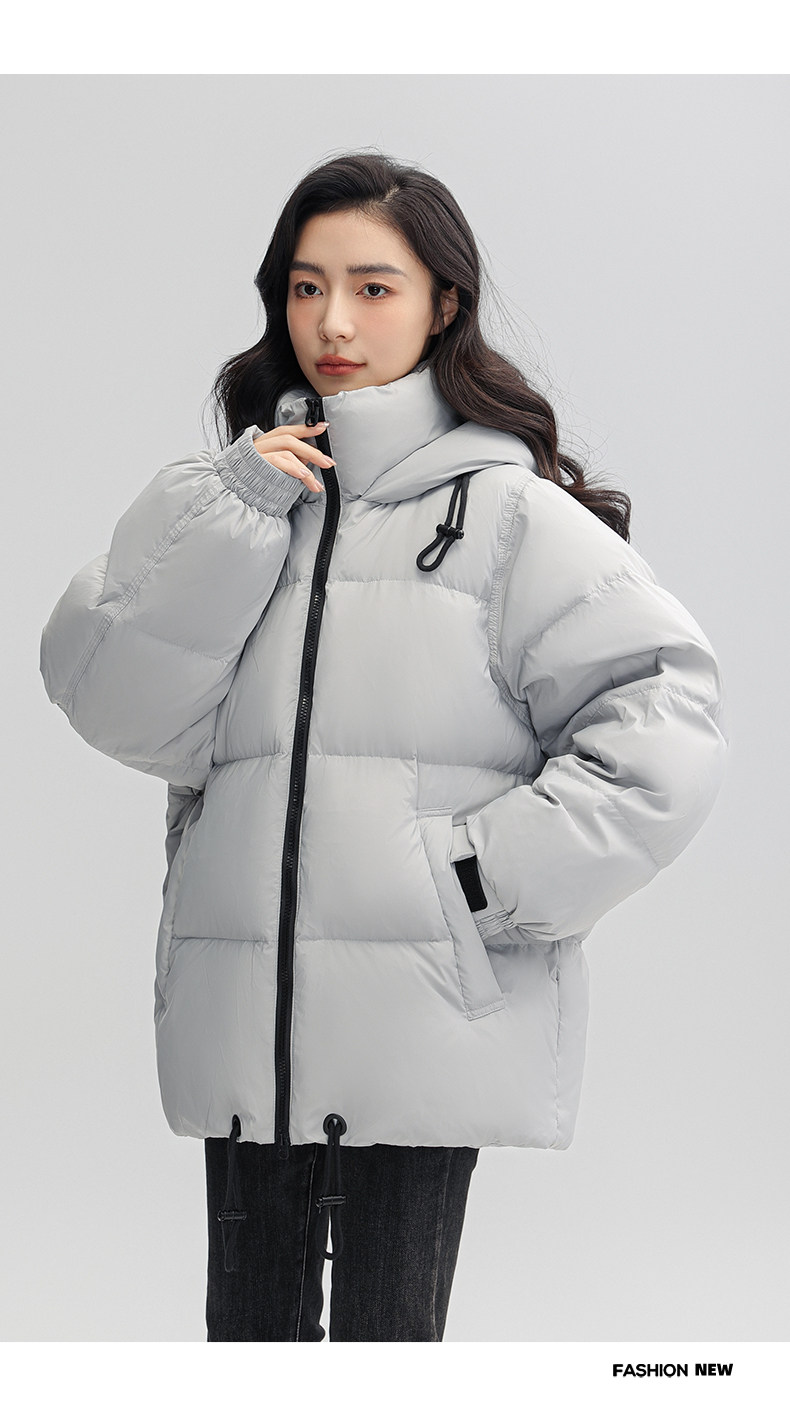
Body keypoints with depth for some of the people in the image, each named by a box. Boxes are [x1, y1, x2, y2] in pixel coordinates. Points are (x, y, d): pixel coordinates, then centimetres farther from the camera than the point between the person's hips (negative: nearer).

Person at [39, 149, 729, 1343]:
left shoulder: (505, 512, -1)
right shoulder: (233, 500, 11)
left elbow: (663, 729, -8)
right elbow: (112, 703, -1)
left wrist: (482, 873, -13)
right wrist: (231, 517, -9)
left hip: (430, 1015, -4)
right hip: (244, 1015, 4)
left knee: (387, 1329, 2)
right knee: (251, 1322, 12)